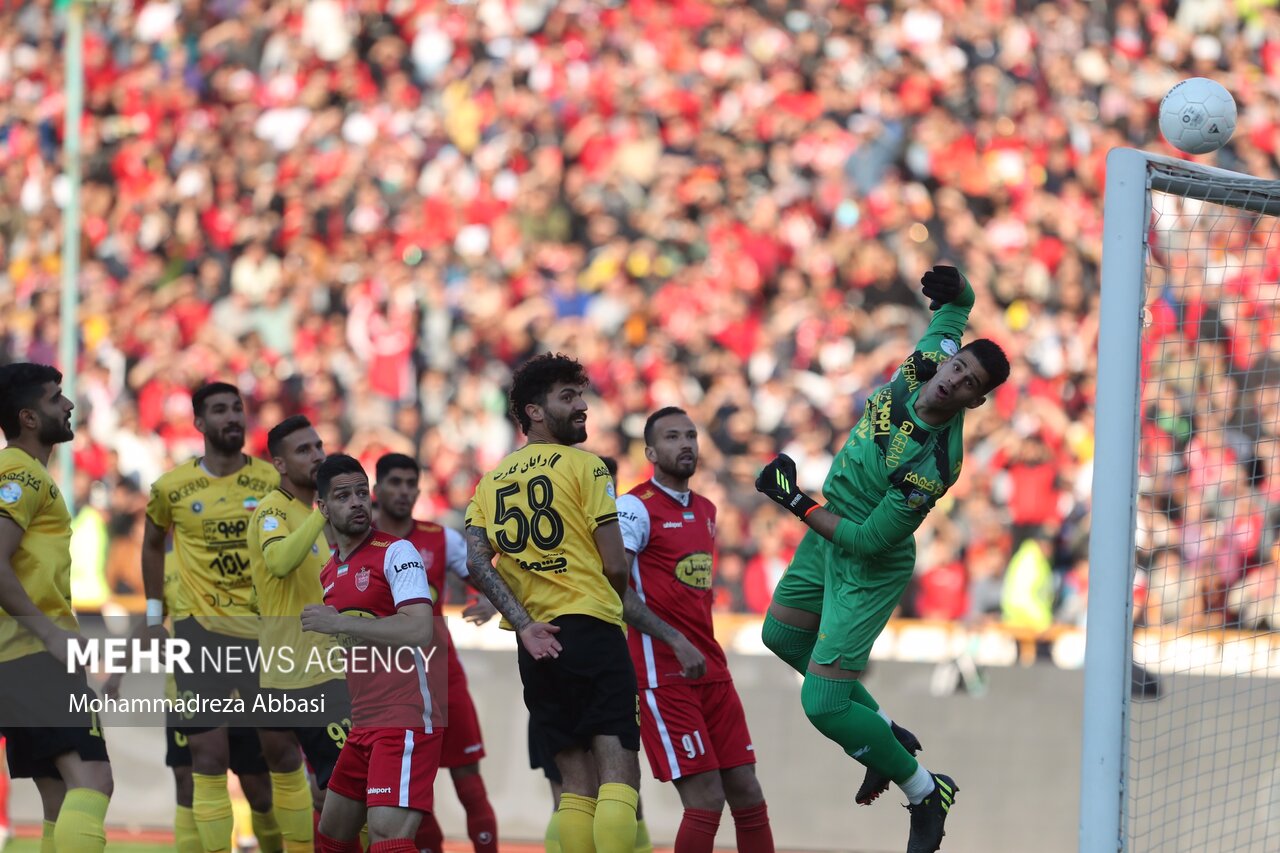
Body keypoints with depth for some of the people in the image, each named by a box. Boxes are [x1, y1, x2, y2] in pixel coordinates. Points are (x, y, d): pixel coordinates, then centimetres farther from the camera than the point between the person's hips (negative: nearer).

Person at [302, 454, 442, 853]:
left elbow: (419, 630, -24)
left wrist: (338, 623, -23)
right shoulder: (329, 572, 16)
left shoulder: (396, 553, -9)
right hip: (363, 726, 9)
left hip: (404, 723, -9)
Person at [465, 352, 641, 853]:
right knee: (618, 776, -11)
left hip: (536, 645, 6)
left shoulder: (492, 480, 15)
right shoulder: (583, 466, -1)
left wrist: (525, 625, -6)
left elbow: (476, 561, 0)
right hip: (591, 626, -6)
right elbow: (616, 567, -5)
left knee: (578, 785, 11)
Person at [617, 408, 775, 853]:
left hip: (711, 671, 8)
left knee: (747, 795, 4)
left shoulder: (706, 510, 16)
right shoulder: (636, 507, -9)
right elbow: (614, 590, -17)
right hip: (664, 677, -8)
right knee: (706, 802, -12)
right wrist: (677, 641, -23)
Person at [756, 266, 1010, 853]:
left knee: (823, 705, -11)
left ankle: (925, 792, 8)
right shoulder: (926, 360, -17)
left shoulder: (936, 463, -35)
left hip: (868, 567, -9)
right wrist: (955, 289, -22)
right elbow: (958, 304, 3)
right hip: (826, 537, 9)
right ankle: (882, 731, 38)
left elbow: (869, 540, -30)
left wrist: (798, 504, -24)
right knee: (782, 634, 28)